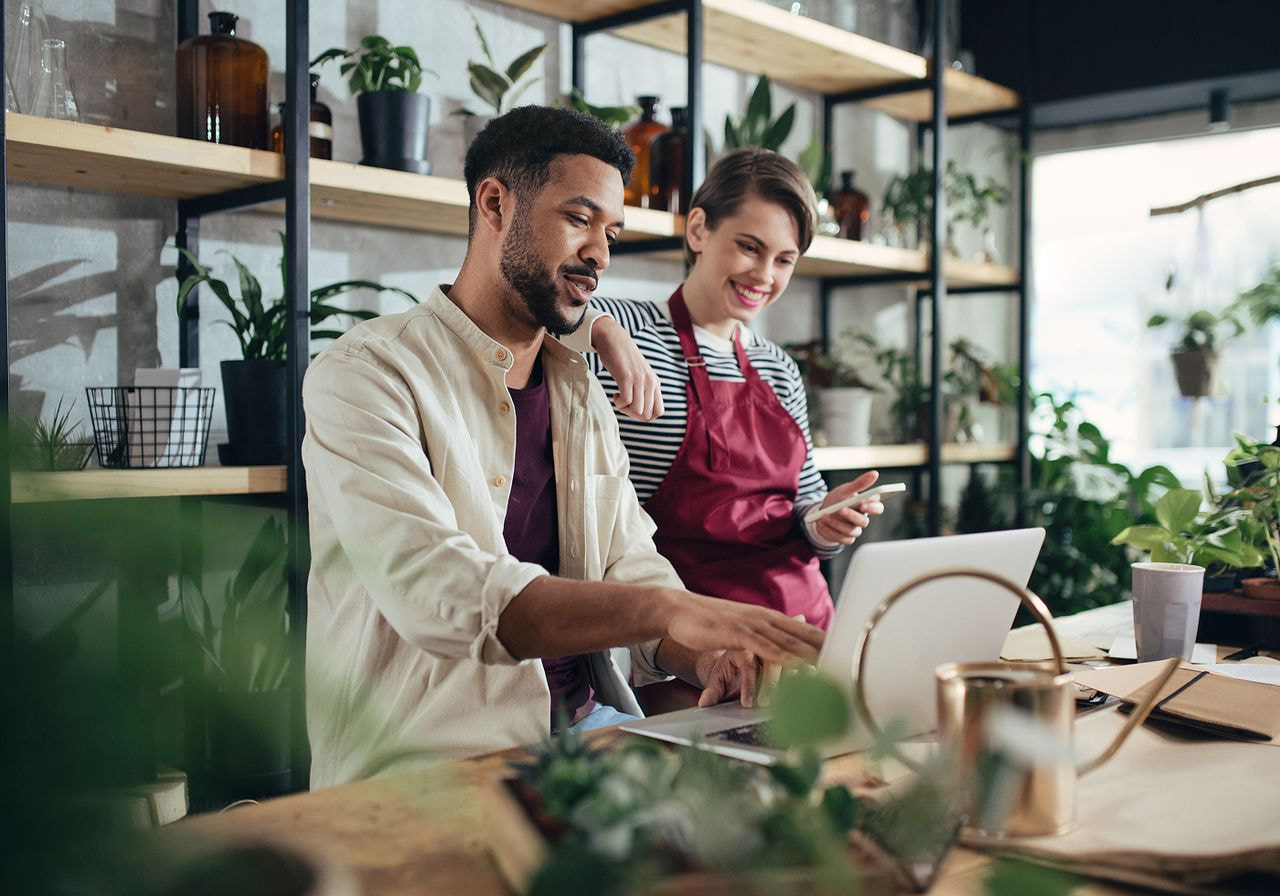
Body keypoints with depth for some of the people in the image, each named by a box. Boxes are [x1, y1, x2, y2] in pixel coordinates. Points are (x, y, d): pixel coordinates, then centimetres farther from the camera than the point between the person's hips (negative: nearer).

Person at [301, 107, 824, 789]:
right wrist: (671, 610, -33)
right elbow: (436, 593, -25)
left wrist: (704, 655, -13)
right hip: (433, 756, -7)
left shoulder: (583, 396, 16)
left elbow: (632, 570, 10)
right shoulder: (366, 374, -10)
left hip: (587, 722, 7)